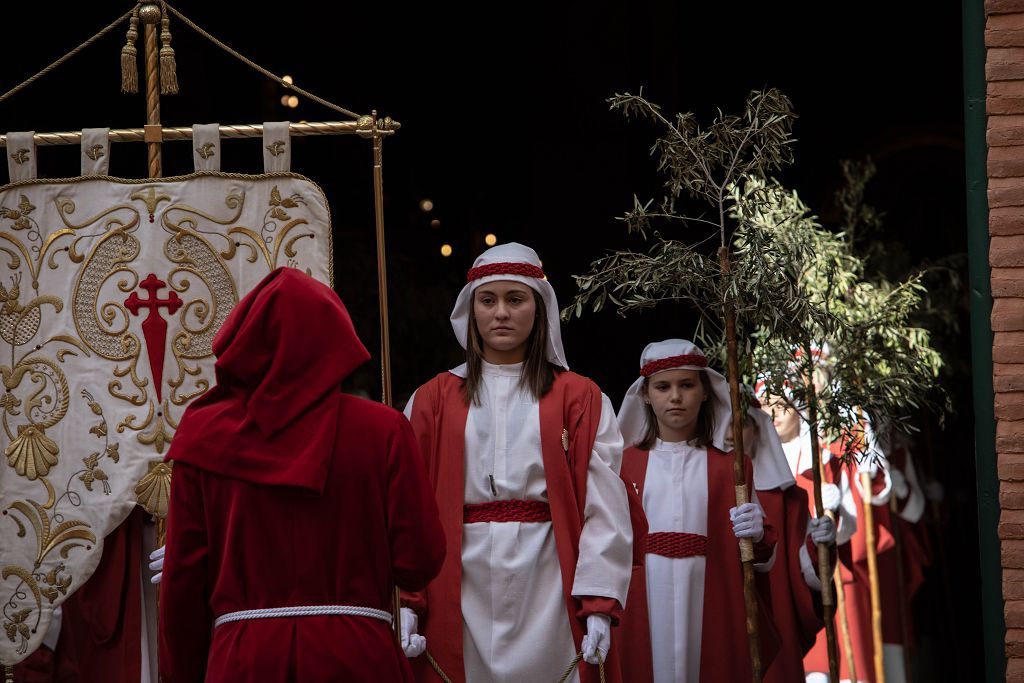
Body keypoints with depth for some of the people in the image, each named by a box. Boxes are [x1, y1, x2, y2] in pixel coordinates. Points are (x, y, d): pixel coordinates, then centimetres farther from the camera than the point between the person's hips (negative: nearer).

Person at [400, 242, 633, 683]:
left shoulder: (579, 399, 5)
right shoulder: (433, 400, 10)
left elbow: (603, 509, -2)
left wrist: (599, 603, -12)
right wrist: (406, 600, -7)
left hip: (548, 591, -1)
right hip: (460, 589, 1)